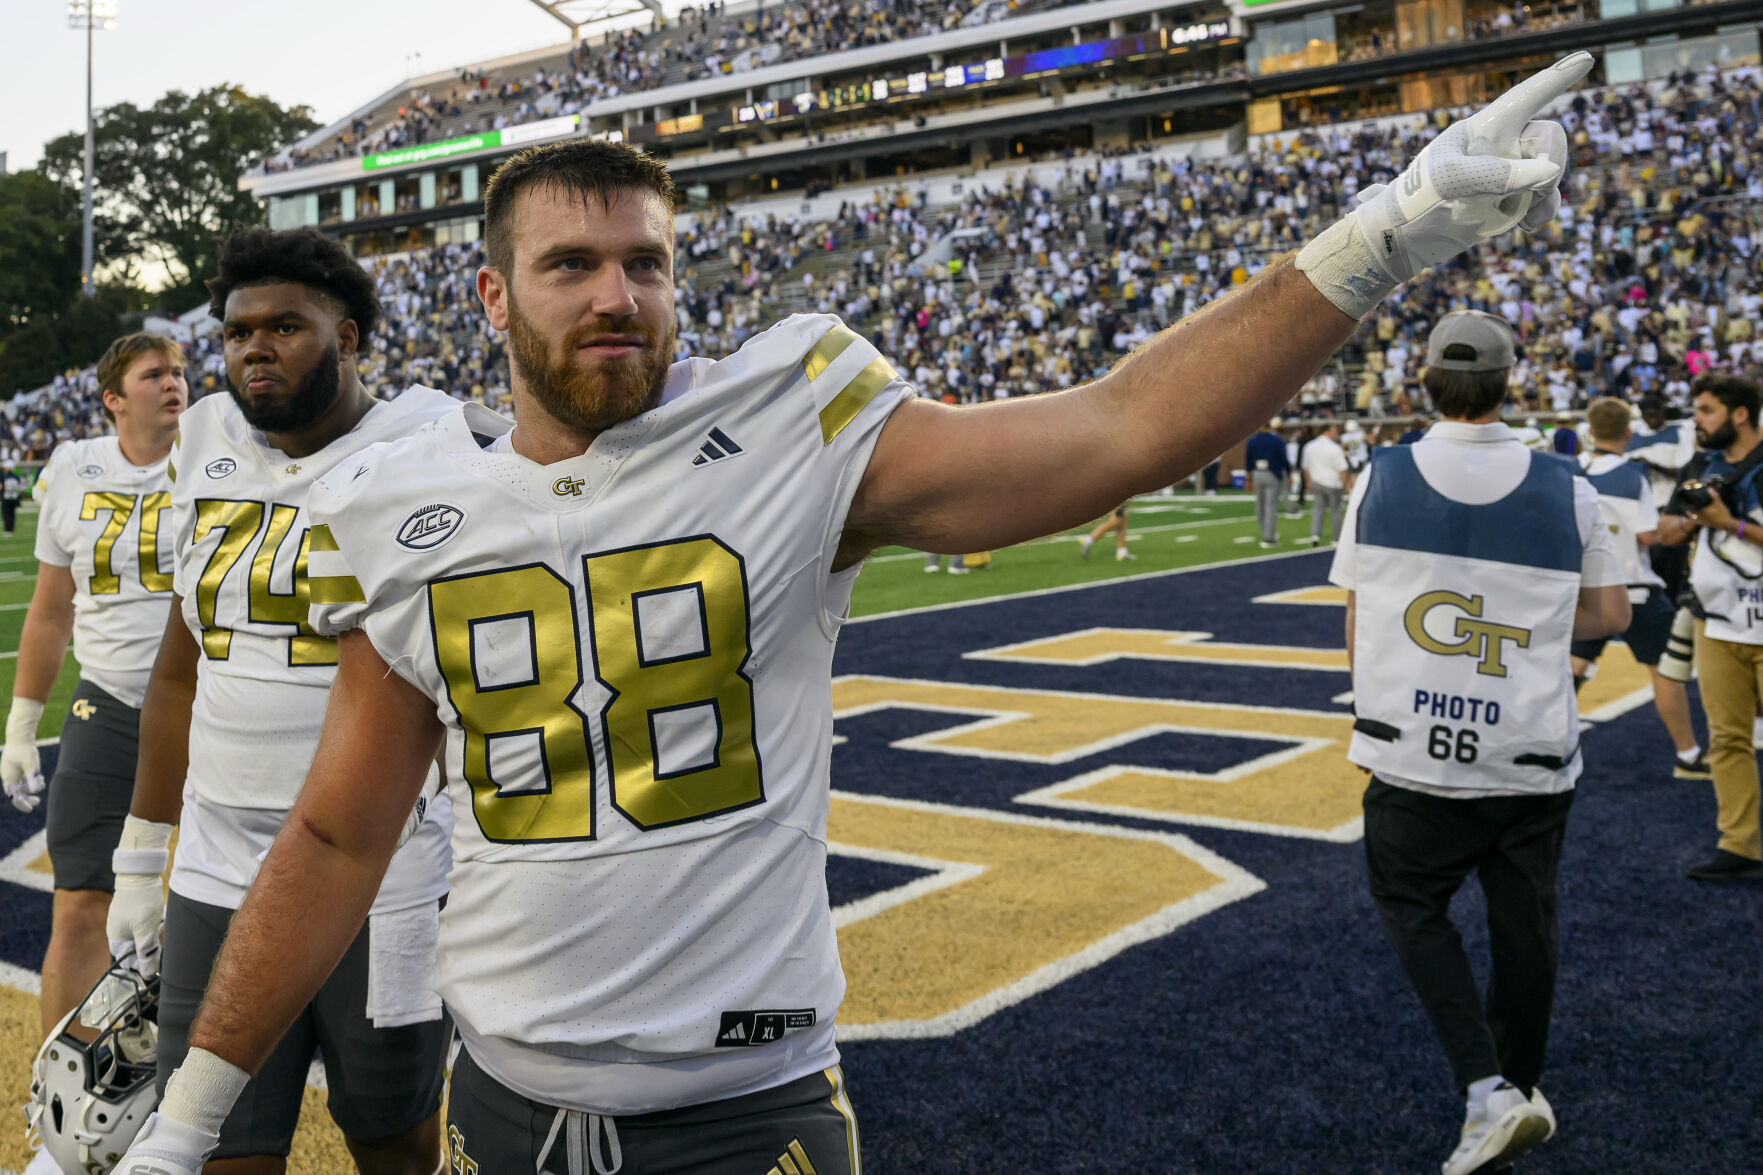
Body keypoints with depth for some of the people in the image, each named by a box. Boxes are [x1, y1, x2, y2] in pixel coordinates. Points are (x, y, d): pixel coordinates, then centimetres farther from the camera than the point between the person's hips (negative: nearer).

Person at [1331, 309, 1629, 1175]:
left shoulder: (1380, 480, -5)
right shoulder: (1566, 490, -3)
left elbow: (1357, 623, 1)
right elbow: (1609, 614, 7)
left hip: (1414, 755, -1)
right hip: (1533, 759, 1)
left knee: (1411, 908, 17)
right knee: (1524, 923, 19)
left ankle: (1487, 1092, 4)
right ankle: (1520, 1086, 37)